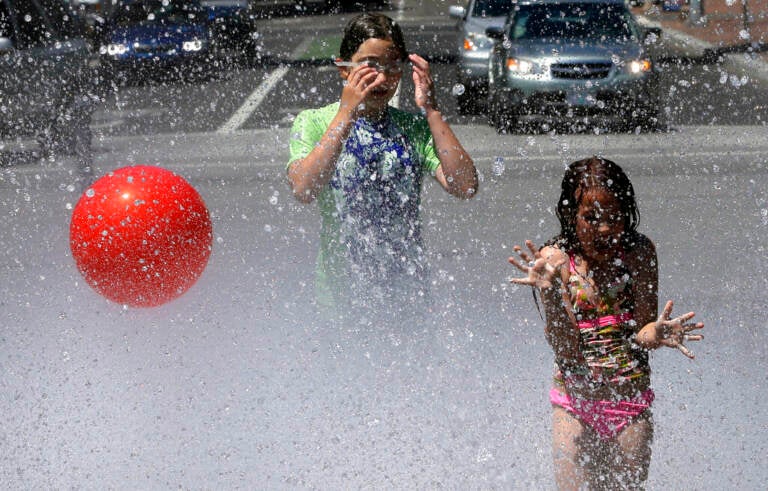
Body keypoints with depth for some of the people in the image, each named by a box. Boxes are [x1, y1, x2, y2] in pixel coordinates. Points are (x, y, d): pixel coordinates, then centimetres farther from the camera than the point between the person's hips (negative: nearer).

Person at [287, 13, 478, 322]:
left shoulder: (415, 126, 3)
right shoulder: (314, 123, -3)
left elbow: (465, 187, -11)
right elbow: (303, 189, -22)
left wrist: (430, 111, -13)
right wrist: (347, 113, -23)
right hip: (341, 291, -2)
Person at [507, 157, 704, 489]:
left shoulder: (640, 253, -3)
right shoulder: (555, 259, -7)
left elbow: (643, 331, -7)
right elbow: (567, 352, -15)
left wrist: (655, 333, -30)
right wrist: (549, 293, -30)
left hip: (632, 402, 1)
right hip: (575, 402, -1)